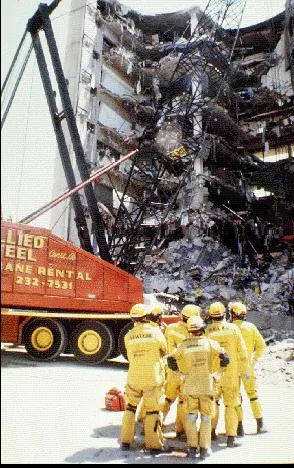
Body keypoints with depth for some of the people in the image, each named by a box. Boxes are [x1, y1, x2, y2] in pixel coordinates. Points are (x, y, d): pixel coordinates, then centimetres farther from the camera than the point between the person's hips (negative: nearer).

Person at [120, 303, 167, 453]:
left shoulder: (128, 336, -5)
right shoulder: (155, 332, -14)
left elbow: (131, 355, 5)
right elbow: (164, 351, 0)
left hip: (134, 378, 3)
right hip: (153, 379, -3)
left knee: (130, 408, 19)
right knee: (152, 411, 9)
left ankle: (125, 441, 26)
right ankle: (153, 444, 16)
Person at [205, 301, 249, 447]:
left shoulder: (207, 330, -8)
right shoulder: (233, 328, -7)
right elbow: (242, 351, -3)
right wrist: (245, 369, 9)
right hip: (231, 373, 0)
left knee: (212, 402, 19)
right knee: (231, 405, 7)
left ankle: (211, 431, 24)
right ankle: (231, 437, 7)